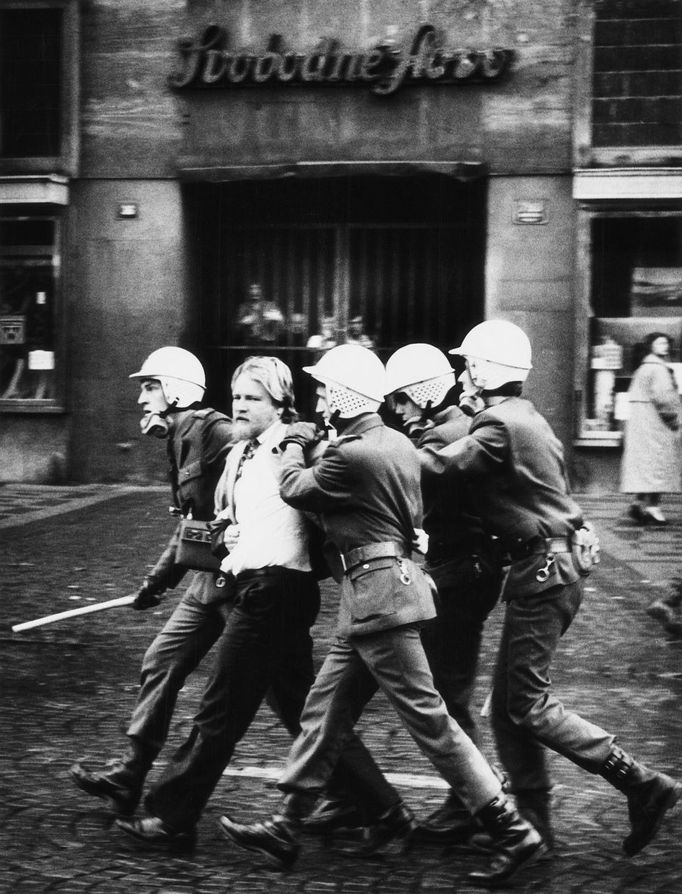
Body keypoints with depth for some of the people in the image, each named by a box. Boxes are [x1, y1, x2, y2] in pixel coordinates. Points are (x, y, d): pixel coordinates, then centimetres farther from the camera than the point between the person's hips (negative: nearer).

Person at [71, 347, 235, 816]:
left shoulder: (213, 431, -15)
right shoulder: (181, 441, 16)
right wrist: (159, 580, 24)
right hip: (213, 576, 10)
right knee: (162, 663, 12)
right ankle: (128, 776, 19)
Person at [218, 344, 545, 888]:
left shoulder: (351, 454, -18)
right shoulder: (397, 442, 10)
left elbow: (293, 489, -4)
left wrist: (294, 444, 15)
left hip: (376, 592, -10)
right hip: (395, 578, 10)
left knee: (426, 716, -7)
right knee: (325, 710, 13)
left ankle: (513, 833, -4)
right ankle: (286, 830, 20)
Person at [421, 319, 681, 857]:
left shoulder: (500, 425, -14)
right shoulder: (528, 418, 16)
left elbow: (437, 468, -20)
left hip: (543, 570, -10)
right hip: (556, 563, 10)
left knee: (528, 703, -7)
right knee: (509, 702, 11)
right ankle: (532, 824, 13)